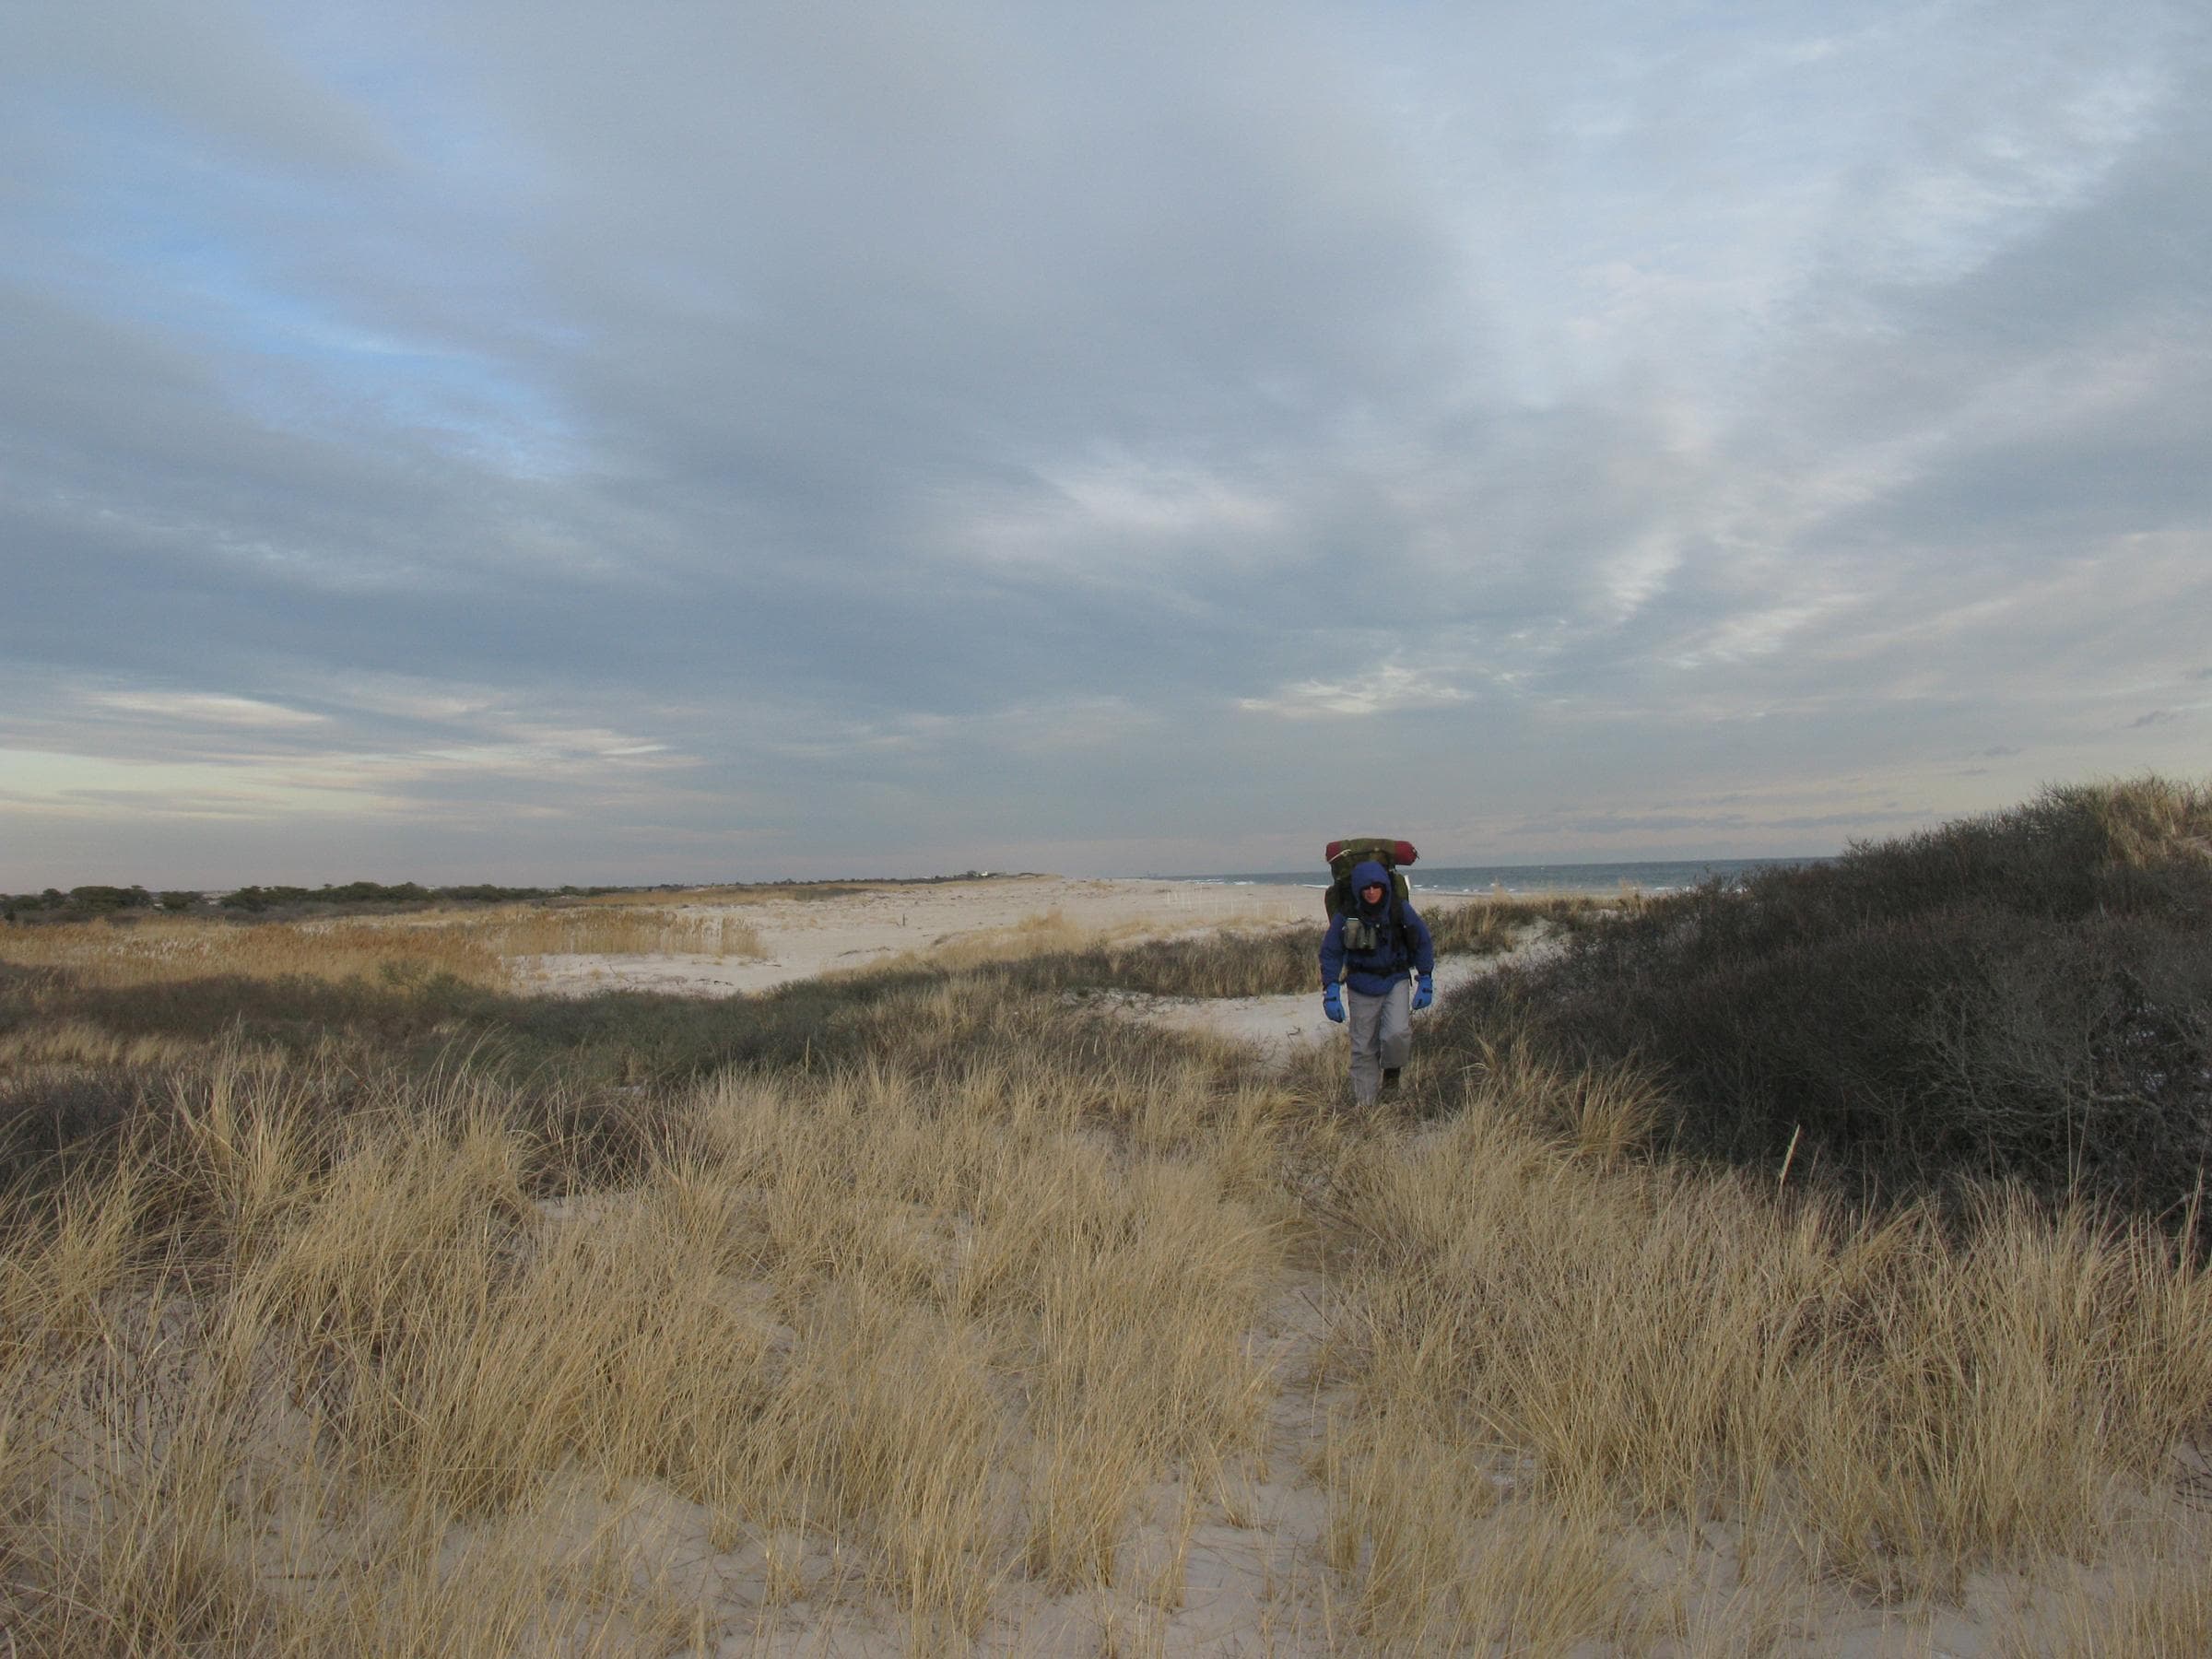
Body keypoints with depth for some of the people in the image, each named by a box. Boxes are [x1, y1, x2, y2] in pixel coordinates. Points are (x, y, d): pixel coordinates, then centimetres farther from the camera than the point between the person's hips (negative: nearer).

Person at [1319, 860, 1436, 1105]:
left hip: (1396, 982, 0)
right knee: (1363, 1048, 2)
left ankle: (1392, 1072, 9)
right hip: (1362, 988, 0)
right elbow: (1330, 954, 0)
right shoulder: (1346, 916, -10)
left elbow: (1423, 944, 6)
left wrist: (1426, 982, 5)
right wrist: (1331, 992, -6)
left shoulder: (1401, 912, -9)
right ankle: (1364, 1103, 15)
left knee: (1397, 1033, -23)